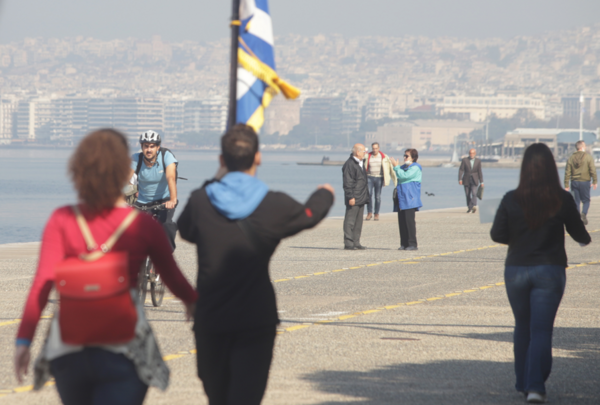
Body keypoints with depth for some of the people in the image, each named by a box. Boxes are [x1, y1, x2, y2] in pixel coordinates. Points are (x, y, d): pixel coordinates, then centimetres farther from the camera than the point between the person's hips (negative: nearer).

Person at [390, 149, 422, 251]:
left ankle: (412, 244, -9)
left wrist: (396, 166, -10)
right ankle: (404, 243, 9)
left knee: (409, 220, -11)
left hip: (409, 198, -9)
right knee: (402, 221, 5)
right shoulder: (404, 167, 22)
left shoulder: (415, 168, -6)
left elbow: (404, 176, -17)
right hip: (401, 197, 9)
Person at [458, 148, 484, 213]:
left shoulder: (478, 161, -1)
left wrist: (481, 182, 1)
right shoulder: (465, 160, -5)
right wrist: (460, 179, -17)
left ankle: (474, 207, -26)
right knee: (467, 194, 4)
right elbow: (461, 170, -7)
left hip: (474, 180, -1)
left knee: (474, 193, -18)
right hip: (466, 180, 1)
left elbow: (479, 171, 2)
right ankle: (469, 208, 17)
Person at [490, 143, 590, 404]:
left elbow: (497, 235, -3)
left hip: (516, 270, 1)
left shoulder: (511, 200, -8)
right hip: (550, 270, -1)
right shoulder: (563, 200, -9)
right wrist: (586, 239, 28)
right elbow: (578, 232, 4)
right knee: (541, 331, 0)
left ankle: (523, 383, 25)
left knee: (522, 327, 18)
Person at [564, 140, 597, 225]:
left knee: (576, 201, 9)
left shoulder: (571, 158, 5)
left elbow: (567, 172, 3)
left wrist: (566, 185, 6)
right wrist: (595, 182, -2)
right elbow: (593, 170, -10)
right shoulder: (588, 157, -6)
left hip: (574, 182, 3)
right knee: (586, 200, 7)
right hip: (585, 182, -3)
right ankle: (584, 214, -18)